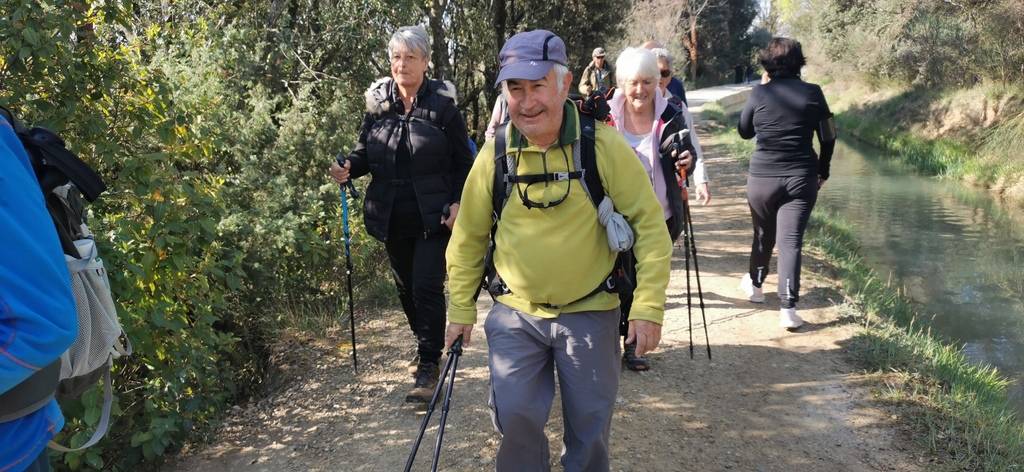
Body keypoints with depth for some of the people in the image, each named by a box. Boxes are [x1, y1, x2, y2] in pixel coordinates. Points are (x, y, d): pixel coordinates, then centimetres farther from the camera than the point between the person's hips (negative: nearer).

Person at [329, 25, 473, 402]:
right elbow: (367, 152, 9)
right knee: (406, 287, 16)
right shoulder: (377, 103, 2)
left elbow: (463, 161, -2)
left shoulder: (442, 104, -6)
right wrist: (349, 166, -12)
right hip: (392, 216, 4)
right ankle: (426, 345, 37)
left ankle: (428, 367, 3)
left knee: (427, 287, -8)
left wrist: (458, 202, -12)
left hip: (433, 216, -4)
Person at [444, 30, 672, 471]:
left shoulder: (603, 145, -13)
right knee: (515, 418, 0)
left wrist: (648, 306, -12)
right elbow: (469, 236, 5)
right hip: (515, 314, 2)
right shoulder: (495, 153, -6)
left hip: (590, 313, -1)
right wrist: (461, 309, 8)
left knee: (590, 425, 10)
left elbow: (649, 223, -8)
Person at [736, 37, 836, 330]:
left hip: (762, 176, 1)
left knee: (763, 234, 21)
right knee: (791, 241, -1)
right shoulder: (812, 93, -3)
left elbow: (744, 131, 9)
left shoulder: (759, 93, -5)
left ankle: (755, 284, 40)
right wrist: (823, 171, 17)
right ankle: (788, 308, -7)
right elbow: (828, 137, 3)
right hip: (801, 177, 0)